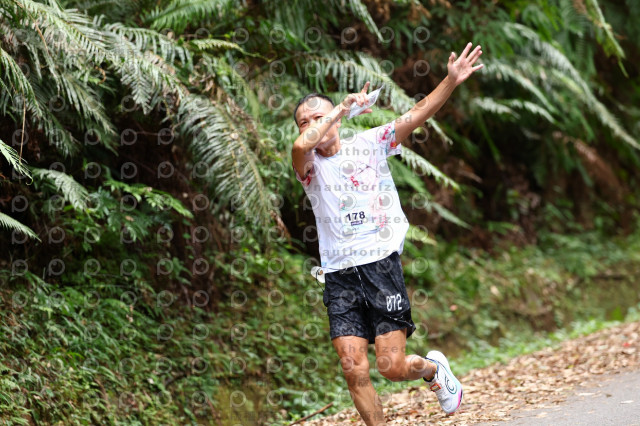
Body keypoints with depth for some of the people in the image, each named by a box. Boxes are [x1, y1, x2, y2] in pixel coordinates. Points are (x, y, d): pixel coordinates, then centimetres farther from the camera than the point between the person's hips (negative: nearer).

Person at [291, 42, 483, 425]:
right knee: (355, 371, -8)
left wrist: (451, 81, -11)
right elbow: (301, 145, -19)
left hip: (382, 267, -1)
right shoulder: (310, 167, 5)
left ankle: (433, 368, 27)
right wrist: (343, 107, -11)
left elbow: (417, 114, 1)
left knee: (393, 366, -5)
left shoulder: (368, 144, 8)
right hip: (340, 279, 1)